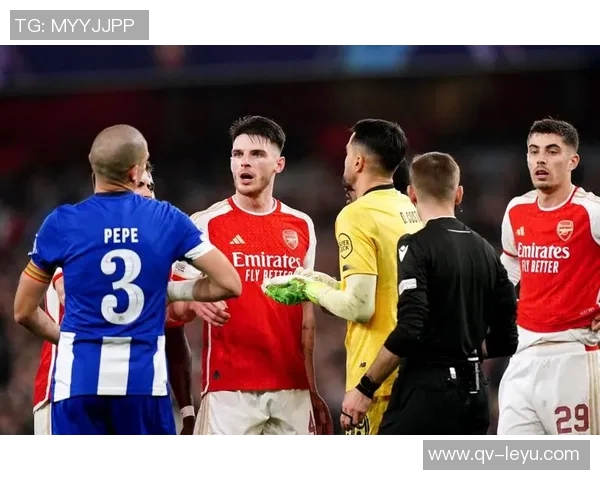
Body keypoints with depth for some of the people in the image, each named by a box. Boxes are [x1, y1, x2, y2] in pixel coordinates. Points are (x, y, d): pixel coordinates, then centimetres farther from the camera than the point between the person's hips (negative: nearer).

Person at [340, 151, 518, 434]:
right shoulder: (485, 251, 10)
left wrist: (365, 389, -12)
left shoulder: (417, 247, -10)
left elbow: (409, 330, -19)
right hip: (474, 395, 7)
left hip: (426, 392, -7)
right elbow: (504, 340, 12)